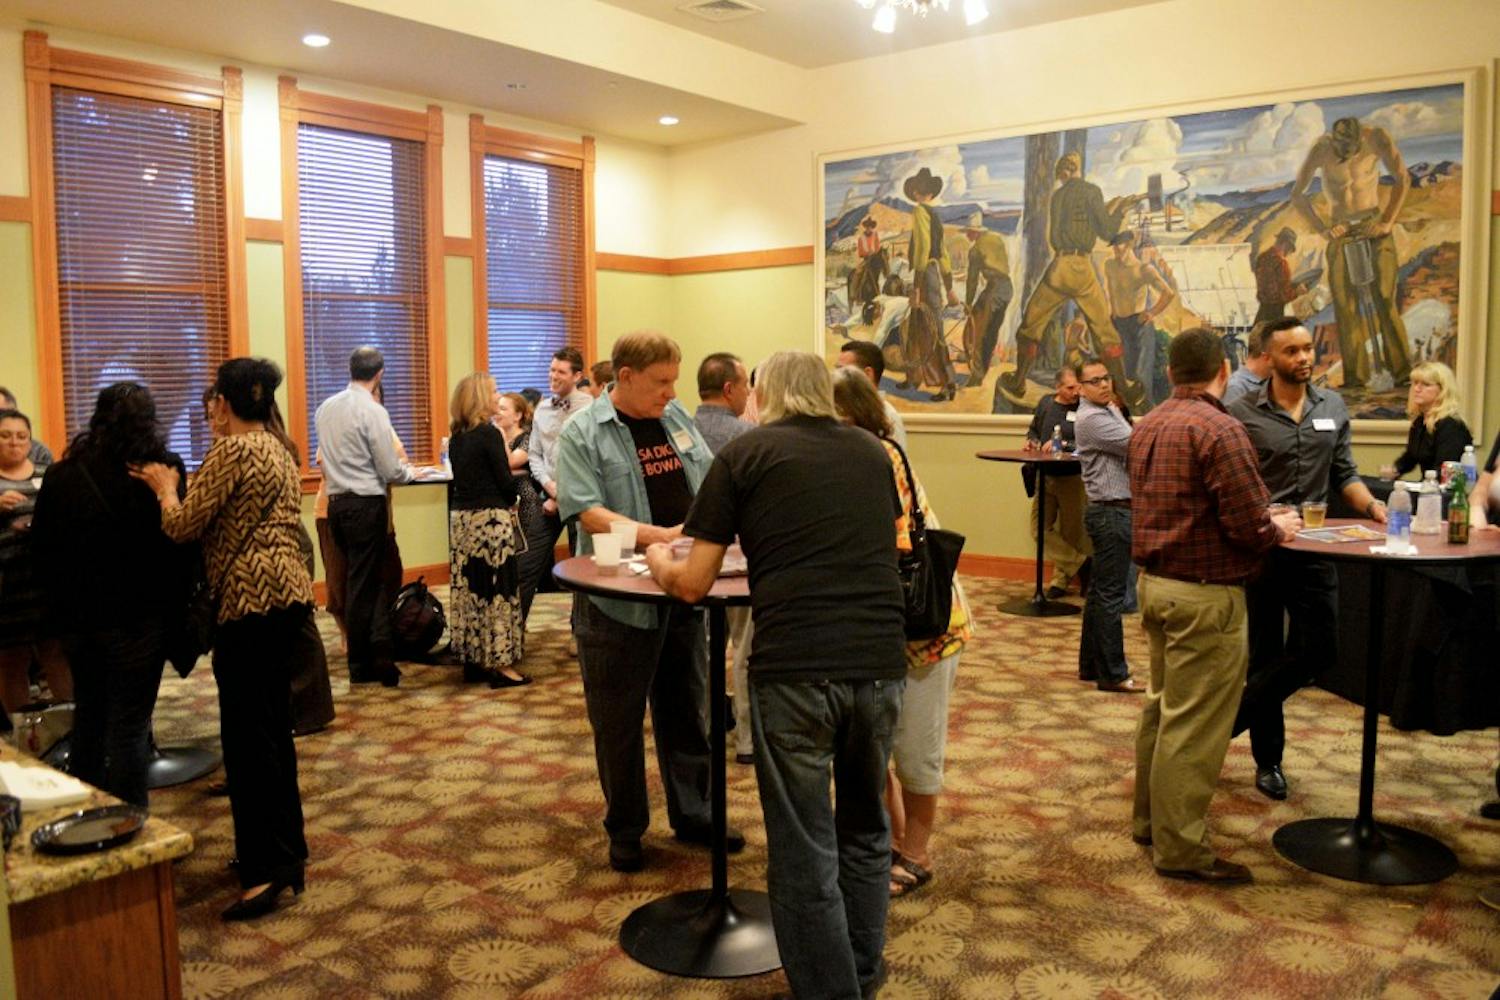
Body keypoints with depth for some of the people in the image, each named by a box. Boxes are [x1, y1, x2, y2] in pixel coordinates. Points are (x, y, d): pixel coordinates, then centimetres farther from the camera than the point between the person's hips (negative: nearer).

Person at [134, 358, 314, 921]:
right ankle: (286, 851, 24)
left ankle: (266, 869, -2)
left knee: (247, 735, -5)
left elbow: (183, 527, -10)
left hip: (251, 601, -9)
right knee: (272, 728, 15)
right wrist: (181, 487, 20)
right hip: (286, 595, 9)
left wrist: (164, 487, 7)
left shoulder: (232, 451, -12)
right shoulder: (280, 448, 14)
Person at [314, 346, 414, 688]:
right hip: (366, 504, -7)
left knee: (354, 580, 14)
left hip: (336, 502, 7)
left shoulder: (325, 408, 8)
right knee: (365, 583, 1)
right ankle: (362, 665, 8)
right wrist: (410, 472, 9)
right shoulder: (373, 411, -13)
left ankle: (361, 658, 20)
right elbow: (390, 471, -12)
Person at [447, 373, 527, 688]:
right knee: (496, 589, -2)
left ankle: (473, 659, 18)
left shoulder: (456, 437, 11)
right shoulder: (489, 433, -11)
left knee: (469, 588, 11)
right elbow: (506, 484, -13)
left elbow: (462, 479, 13)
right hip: (490, 520, -8)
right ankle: (500, 663, 1)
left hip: (461, 519, 8)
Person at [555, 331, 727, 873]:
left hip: (683, 594, 5)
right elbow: (588, 514, -19)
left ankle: (692, 816, 32)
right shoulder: (582, 434, -9)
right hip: (619, 601, -5)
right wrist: (660, 536, -26)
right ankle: (625, 829, 25)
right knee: (618, 722, 8)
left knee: (687, 712, 16)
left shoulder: (677, 418, 9)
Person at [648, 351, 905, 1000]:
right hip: (880, 662, 5)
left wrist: (658, 563, 26)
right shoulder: (872, 452, 17)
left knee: (804, 850, 10)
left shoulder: (744, 454, 6)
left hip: (794, 669, -4)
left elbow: (692, 585, 4)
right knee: (864, 831, 24)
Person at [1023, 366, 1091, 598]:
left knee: (1071, 532, 5)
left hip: (1071, 478, -5)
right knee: (1040, 528, 3)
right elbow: (1033, 429, 21)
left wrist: (1063, 445, -20)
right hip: (1045, 476, 5)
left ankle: (1062, 576, 21)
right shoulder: (1046, 403, 7)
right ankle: (1080, 563, 11)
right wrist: (1031, 440, 1)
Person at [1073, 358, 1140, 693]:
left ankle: (1091, 665, 23)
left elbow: (1130, 448, 12)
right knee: (1110, 596, -4)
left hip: (1114, 511, 10)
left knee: (1100, 592, 14)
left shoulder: (1109, 411, 16)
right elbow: (1136, 445, -20)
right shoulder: (1091, 418, -15)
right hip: (1110, 512, -10)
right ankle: (1113, 674, 2)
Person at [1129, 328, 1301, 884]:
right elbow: (1248, 526, -21)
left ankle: (1150, 819, 31)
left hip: (1155, 583, 9)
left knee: (1162, 707, 19)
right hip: (1206, 594, -9)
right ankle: (1179, 847, 9)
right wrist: (1279, 530, 1)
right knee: (1193, 723, 0)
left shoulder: (1146, 427, 9)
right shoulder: (1219, 430, -18)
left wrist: (1263, 523, 19)